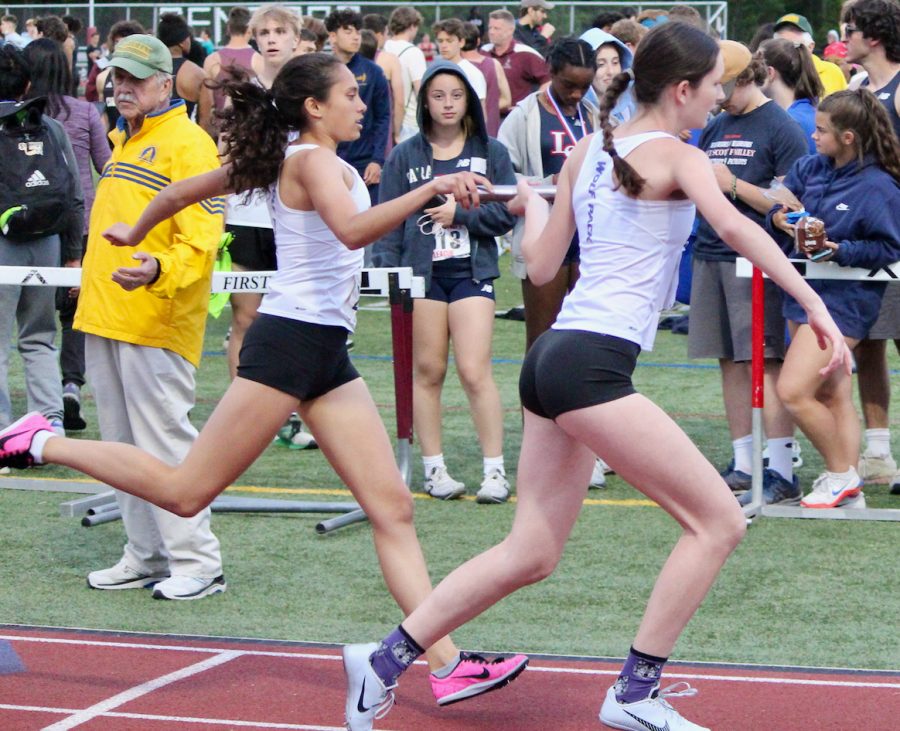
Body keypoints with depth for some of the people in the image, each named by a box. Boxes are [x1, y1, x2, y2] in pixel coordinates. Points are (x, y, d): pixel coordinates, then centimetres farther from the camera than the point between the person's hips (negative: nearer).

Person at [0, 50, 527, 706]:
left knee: (393, 507, 1)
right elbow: (353, 230, -31)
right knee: (186, 492, -6)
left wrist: (136, 232, 42)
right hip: (291, 339, -10)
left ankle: (446, 665, -3)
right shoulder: (314, 159, -10)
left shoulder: (284, 159, 17)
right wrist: (430, 189, -36)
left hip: (326, 355, 10)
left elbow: (181, 192, 26)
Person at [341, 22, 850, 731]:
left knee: (531, 553, 14)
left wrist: (531, 204, 39)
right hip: (593, 364, -9)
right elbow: (735, 227, -23)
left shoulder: (586, 151, 16)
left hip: (554, 359, 9)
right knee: (719, 522, -4)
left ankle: (386, 659, 15)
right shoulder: (677, 158, -5)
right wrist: (814, 305, -30)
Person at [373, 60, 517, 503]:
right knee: (427, 371, 4)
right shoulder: (406, 156, 7)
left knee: (475, 371, -9)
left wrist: (460, 214, -8)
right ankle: (434, 469, 12)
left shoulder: (491, 153, 7)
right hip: (421, 273, 1)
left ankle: (495, 470, -5)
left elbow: (506, 213, 3)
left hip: (472, 272, -1)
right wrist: (387, 274, -4)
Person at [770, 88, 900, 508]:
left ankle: (842, 475, 3)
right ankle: (849, 483, 19)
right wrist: (780, 217, -10)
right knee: (832, 395, 12)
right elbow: (780, 202, 12)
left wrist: (842, 250, -25)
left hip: (842, 302, -8)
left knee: (793, 391, -13)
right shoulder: (812, 169, 4)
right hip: (805, 293, 8)